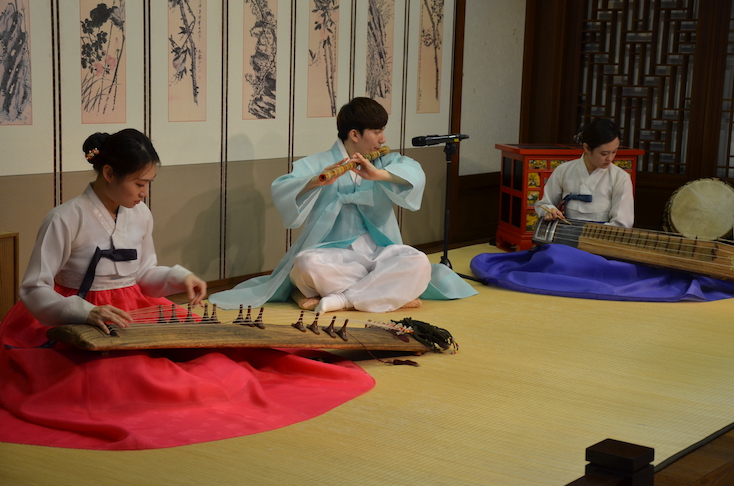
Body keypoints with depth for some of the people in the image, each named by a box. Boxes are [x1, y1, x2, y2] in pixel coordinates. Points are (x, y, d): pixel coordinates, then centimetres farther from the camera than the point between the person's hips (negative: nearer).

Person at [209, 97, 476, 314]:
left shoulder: (384, 162, 11)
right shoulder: (318, 164, 0)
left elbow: (415, 174, -9)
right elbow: (279, 191, -16)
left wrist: (379, 174, -26)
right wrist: (317, 181, -33)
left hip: (378, 251, 4)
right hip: (334, 254, -3)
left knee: (418, 263, -28)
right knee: (307, 264, -36)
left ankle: (339, 300, -23)